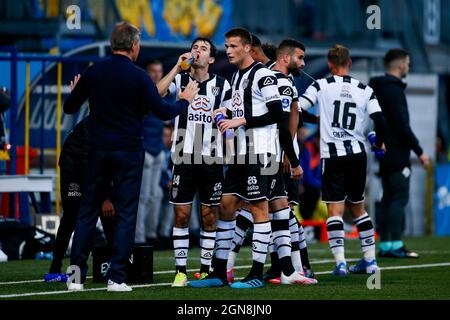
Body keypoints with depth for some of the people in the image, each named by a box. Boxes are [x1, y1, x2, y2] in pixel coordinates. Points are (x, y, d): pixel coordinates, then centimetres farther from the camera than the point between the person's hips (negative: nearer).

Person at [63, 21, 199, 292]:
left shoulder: (93, 72, 2)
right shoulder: (138, 76, -8)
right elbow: (163, 112, -9)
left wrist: (75, 92, 34)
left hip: (97, 150, 3)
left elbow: (70, 108, 11)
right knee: (126, 214, 2)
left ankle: (77, 276, 1)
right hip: (128, 151, -3)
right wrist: (185, 100, 9)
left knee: (87, 213, 8)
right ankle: (116, 278, -3)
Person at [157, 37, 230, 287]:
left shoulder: (222, 85, 8)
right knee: (182, 214, -3)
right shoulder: (178, 79, 4)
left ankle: (205, 270, 11)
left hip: (213, 159, 1)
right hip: (184, 157, -1)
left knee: (209, 216, 4)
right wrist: (178, 67, -15)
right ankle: (180, 271, 1)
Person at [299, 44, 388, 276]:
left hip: (332, 155, -3)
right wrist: (379, 143, 16)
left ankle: (340, 262, -17)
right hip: (357, 153, 3)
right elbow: (380, 121, -2)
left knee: (335, 210, -5)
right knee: (357, 207, 17)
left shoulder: (322, 86, -3)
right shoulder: (364, 90, 3)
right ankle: (370, 261, 18)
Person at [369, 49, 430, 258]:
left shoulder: (380, 89, 17)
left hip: (385, 154, 10)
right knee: (400, 197, -9)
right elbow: (402, 125, -19)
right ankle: (396, 245, -12)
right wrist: (419, 152, -14)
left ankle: (385, 245, 8)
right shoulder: (393, 90, -13)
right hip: (397, 155, -10)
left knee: (388, 198, 9)